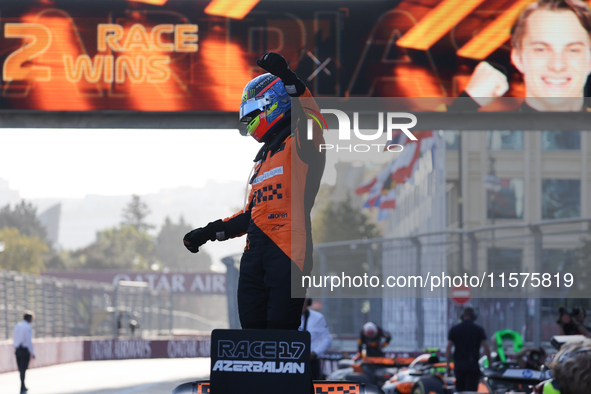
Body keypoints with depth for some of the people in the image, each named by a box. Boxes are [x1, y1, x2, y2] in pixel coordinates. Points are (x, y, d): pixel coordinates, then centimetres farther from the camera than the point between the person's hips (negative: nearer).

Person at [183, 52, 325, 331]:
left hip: (287, 248, -9)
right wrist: (211, 231, 29)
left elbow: (313, 132, -24)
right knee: (252, 326, 5)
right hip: (256, 250, 9)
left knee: (280, 329, -13)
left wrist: (293, 87, -35)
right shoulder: (263, 159, 30)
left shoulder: (299, 144, 2)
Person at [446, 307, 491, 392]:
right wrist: (490, 363, 5)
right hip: (473, 364, -2)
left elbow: (448, 348, 1)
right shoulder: (479, 329, 0)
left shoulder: (454, 329, 6)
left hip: (458, 364, 2)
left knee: (460, 390, 13)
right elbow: (486, 348, -5)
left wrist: (448, 364, 6)